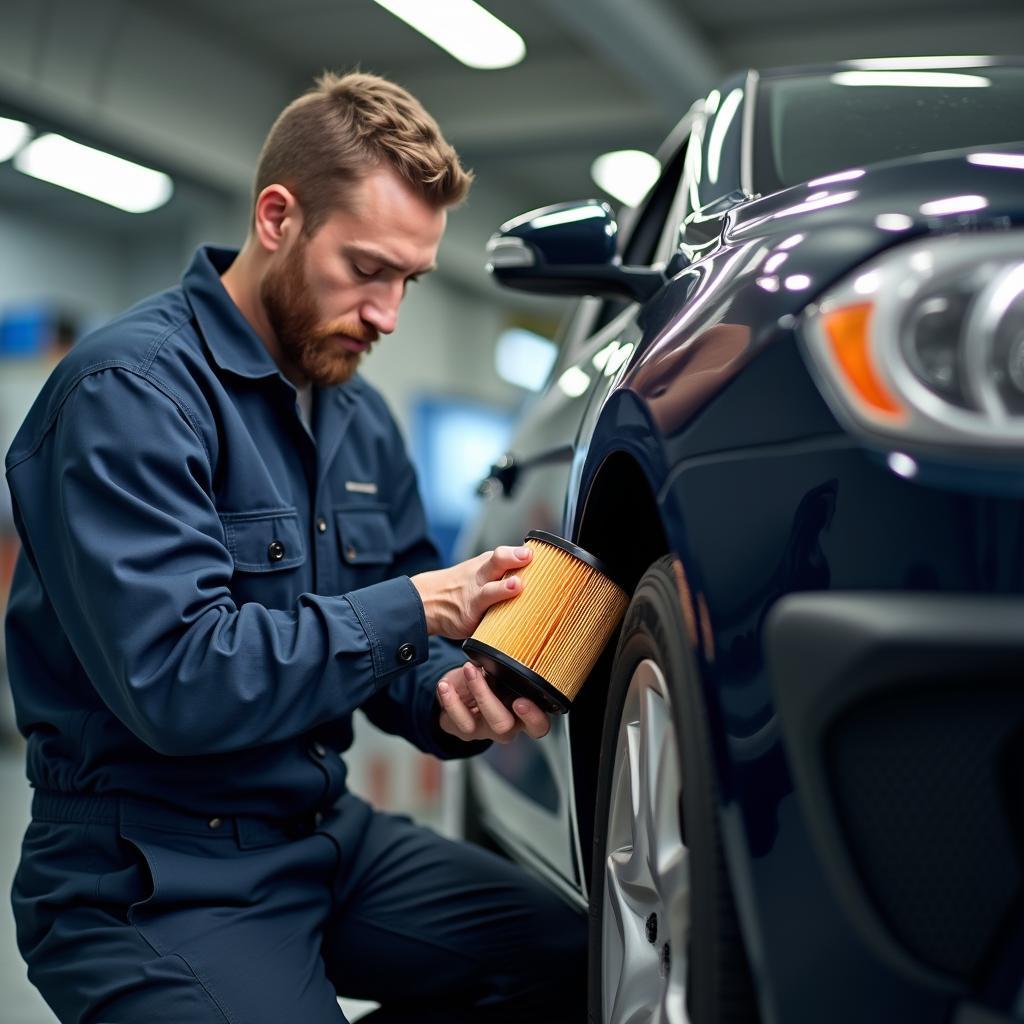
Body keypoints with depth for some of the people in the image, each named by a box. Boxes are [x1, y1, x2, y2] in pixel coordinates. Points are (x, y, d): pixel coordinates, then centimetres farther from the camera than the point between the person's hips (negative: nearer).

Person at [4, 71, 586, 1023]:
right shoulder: (132, 387, -19)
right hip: (149, 876, -8)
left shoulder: (363, 421, 8)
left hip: (327, 832, 8)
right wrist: (417, 607, -21)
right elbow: (175, 680, -28)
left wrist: (450, 698, -10)